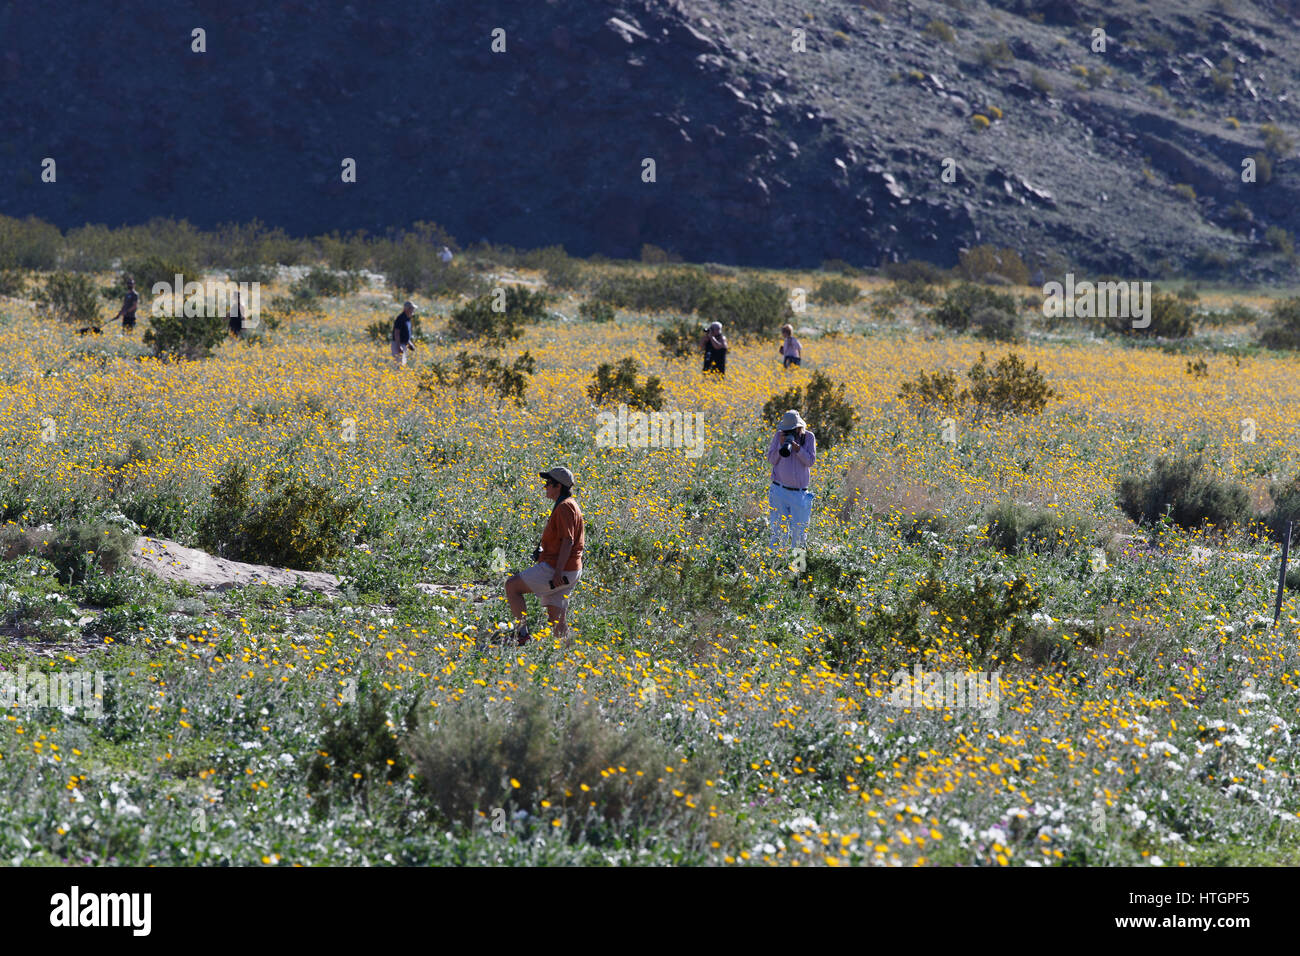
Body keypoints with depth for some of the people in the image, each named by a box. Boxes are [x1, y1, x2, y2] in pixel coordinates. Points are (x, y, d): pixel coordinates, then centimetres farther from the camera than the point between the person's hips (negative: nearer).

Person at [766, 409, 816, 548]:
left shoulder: (809, 437, 1)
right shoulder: (779, 435, 2)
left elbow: (810, 461, -5)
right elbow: (772, 459, 2)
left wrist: (797, 447, -18)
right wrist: (781, 445, -14)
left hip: (799, 493, 1)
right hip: (780, 490, -1)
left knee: (800, 531, 4)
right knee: (777, 529, -3)